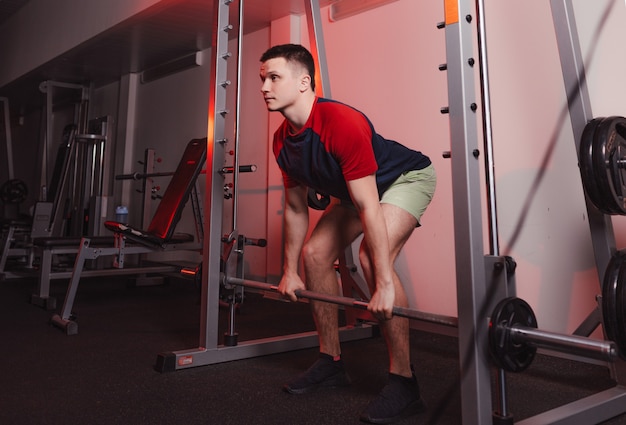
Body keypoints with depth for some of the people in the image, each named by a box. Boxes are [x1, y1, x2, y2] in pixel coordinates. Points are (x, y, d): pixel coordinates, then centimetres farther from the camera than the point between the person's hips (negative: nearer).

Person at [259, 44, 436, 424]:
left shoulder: (342, 124, -35)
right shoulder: (283, 141, -9)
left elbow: (369, 208, -37)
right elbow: (296, 209, 1)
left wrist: (384, 284, -36)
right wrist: (290, 272, 4)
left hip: (408, 177, -8)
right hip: (358, 189, 8)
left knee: (372, 258, -29)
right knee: (315, 254, -1)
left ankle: (404, 382, -16)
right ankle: (332, 363, 12)